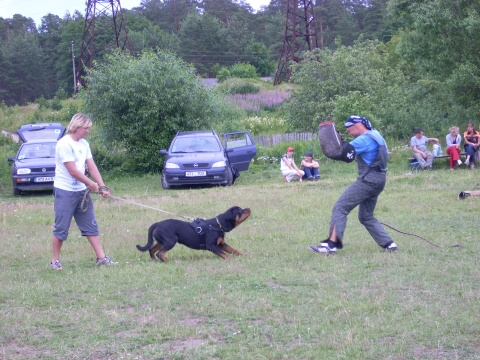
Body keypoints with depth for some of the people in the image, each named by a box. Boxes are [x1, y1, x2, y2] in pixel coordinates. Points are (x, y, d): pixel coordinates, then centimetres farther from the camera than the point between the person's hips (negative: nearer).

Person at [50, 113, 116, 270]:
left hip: (82, 192, 8)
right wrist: (91, 184, -10)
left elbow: (92, 167, 7)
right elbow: (73, 170, -19)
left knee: (91, 226, 8)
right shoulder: (64, 144, -16)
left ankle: (101, 257, 11)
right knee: (61, 229, 0)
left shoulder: (84, 144, 9)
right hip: (65, 192, -8)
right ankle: (55, 261, 10)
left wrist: (102, 187, -2)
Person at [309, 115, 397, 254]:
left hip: (367, 181, -10)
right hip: (378, 181, 10)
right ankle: (388, 244, 13)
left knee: (340, 208, -11)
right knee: (366, 216, 18)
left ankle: (331, 244, -20)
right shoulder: (375, 135, 15)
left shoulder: (364, 140, -14)